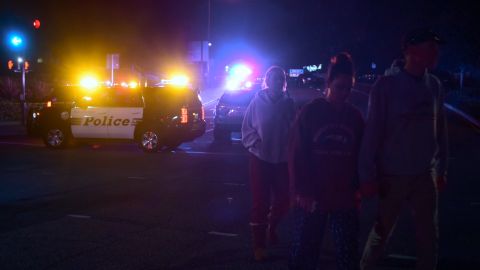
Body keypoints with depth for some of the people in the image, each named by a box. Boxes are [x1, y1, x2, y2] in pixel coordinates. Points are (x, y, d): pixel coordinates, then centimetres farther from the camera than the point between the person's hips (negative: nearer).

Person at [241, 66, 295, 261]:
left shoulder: (288, 103, -1)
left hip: (282, 160, 2)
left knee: (283, 200, 8)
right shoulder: (257, 102, -4)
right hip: (260, 159, -2)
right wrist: (256, 145, -14)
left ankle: (271, 227, 40)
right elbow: (247, 129, 0)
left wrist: (290, 148, -8)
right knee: (261, 202, 1)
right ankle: (259, 245, 13)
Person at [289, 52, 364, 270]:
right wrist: (301, 191, -9)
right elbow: (297, 155, -5)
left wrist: (358, 188, 5)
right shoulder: (310, 112, -4)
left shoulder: (355, 116, 6)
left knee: (348, 252, 11)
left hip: (345, 197, 3)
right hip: (312, 197, -3)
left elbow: (361, 155, 9)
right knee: (305, 252, 7)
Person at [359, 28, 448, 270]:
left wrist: (441, 169, 8)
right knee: (381, 232, 11)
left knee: (428, 235, 10)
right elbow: (373, 132, -10)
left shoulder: (434, 86, 2)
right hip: (392, 175, -3)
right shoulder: (387, 85, -11)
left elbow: (440, 130, 7)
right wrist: (368, 175, -10)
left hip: (425, 175, 4)